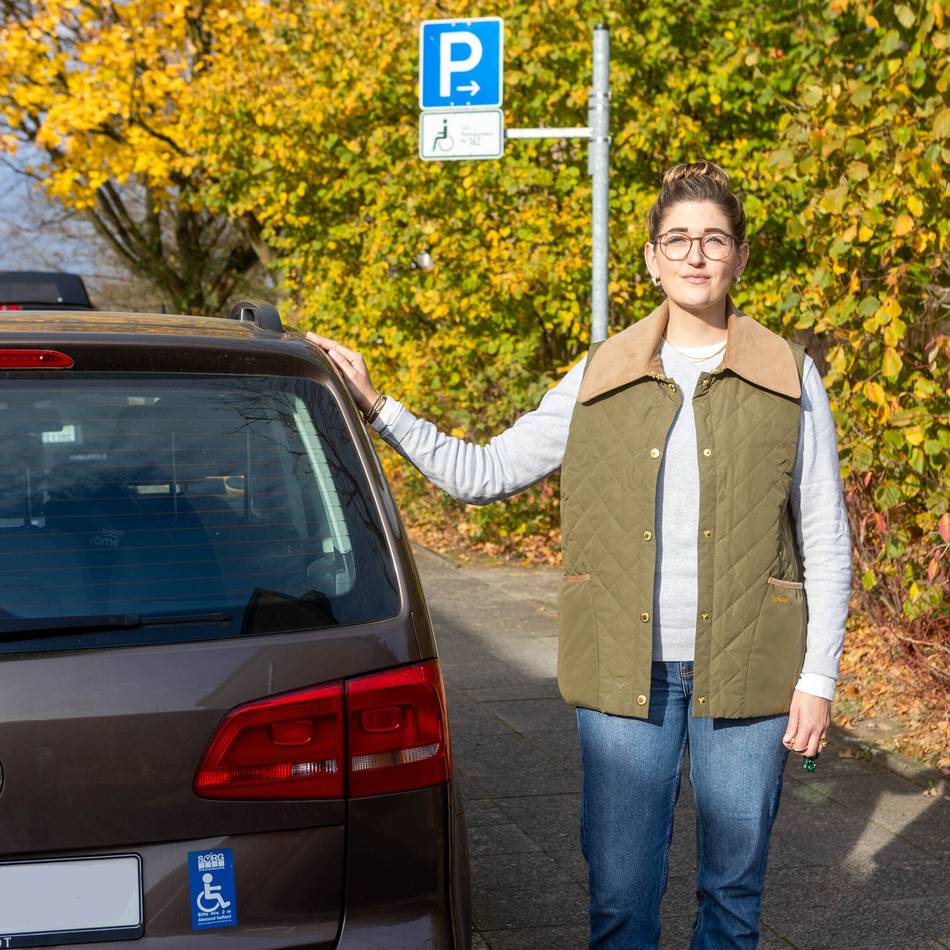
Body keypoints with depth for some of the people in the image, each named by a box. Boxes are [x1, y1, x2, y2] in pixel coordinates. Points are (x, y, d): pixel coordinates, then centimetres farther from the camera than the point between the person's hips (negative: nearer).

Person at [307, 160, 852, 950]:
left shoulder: (789, 378, 2)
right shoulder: (600, 379, 5)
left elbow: (826, 540, 3)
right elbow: (484, 472, 8)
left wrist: (818, 678, -2)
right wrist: (374, 407, 1)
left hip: (746, 675, 0)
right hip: (625, 675, 1)